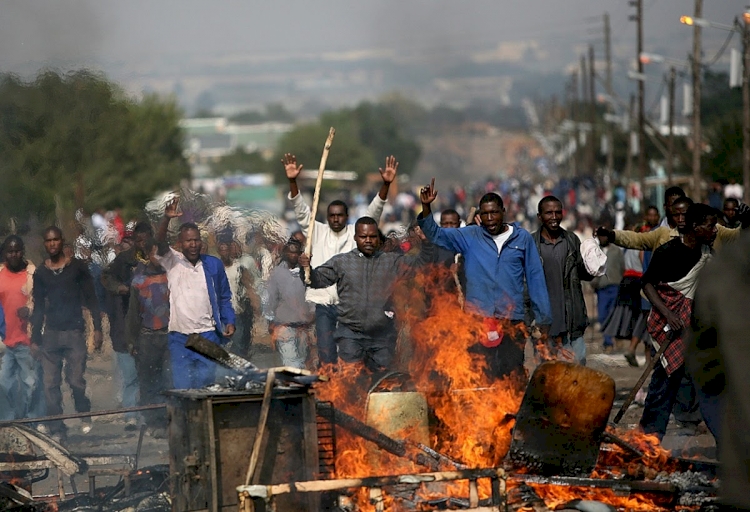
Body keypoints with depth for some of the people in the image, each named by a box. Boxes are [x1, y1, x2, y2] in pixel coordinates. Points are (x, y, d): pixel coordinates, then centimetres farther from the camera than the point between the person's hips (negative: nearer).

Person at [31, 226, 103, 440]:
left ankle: (85, 414, 17)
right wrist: (34, 339, 7)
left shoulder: (77, 267, 3)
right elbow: (38, 308, 12)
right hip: (50, 334, 3)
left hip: (74, 333, -3)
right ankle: (57, 430, 2)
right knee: (50, 384, -3)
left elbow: (91, 299, 3)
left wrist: (97, 328, -5)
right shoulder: (40, 273, 10)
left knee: (76, 380, -10)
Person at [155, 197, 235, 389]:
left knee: (206, 385, 1)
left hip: (208, 336, 1)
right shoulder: (172, 262, 3)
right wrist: (166, 219, -32)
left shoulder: (214, 264, 8)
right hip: (179, 337, -1)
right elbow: (160, 243, -15)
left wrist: (229, 321, -2)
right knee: (182, 387, 0)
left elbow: (224, 298, 12)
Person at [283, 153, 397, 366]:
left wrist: (386, 184, -19)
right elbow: (302, 212, 0)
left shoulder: (356, 232, 6)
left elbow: (373, 212, -4)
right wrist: (292, 181, -14)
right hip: (324, 305, 1)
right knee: (326, 358, -2)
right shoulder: (318, 232, 8)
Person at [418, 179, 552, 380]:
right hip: (477, 320, 0)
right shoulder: (469, 237, 8)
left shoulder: (522, 238, 6)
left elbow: (535, 278, 8)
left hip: (512, 320, 0)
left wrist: (543, 319, 6)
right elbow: (435, 235, 3)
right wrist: (426, 207, -14)